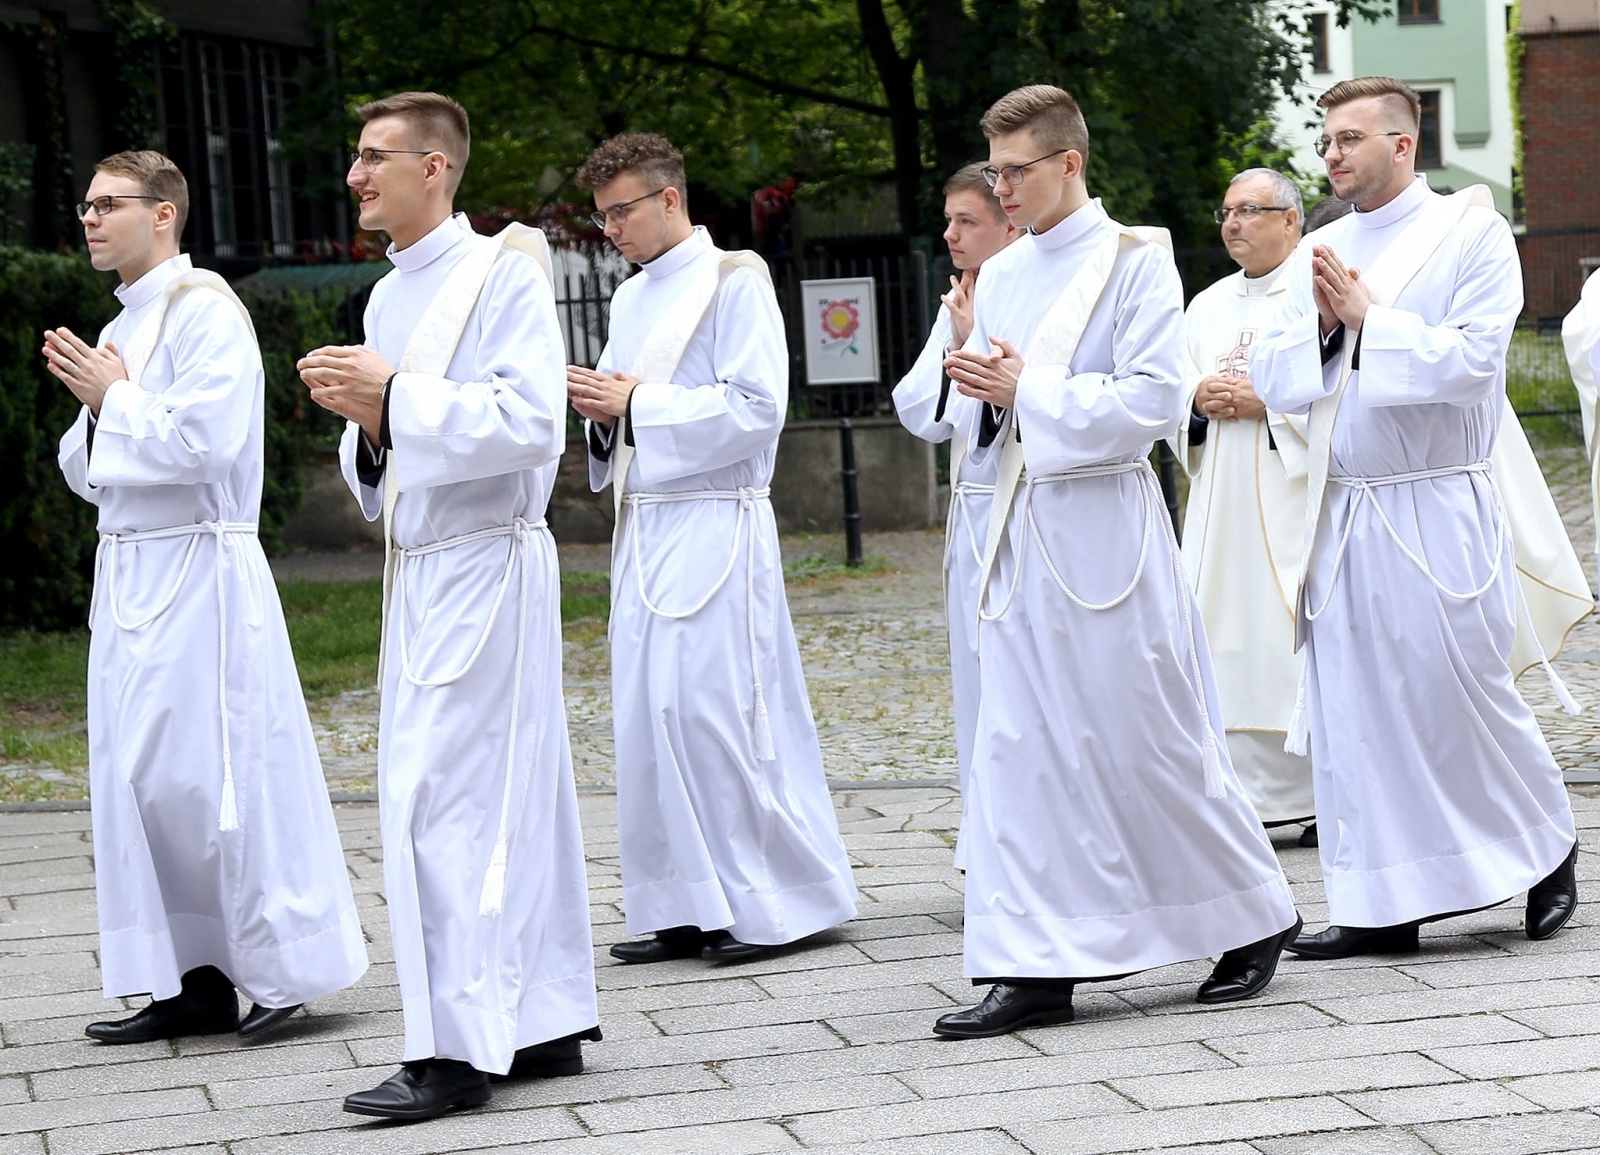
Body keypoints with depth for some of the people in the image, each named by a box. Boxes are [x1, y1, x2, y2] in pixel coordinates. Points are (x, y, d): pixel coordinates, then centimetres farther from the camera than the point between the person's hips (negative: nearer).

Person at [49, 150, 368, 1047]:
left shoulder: (203, 310, -10)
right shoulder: (126, 325, 18)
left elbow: (206, 440, -22)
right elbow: (91, 473, 21)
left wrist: (115, 397, -11)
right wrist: (96, 408, 2)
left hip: (198, 575, -9)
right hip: (130, 571, 9)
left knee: (210, 769, -8)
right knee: (140, 777, 7)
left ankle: (288, 963, 2)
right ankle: (196, 980, 12)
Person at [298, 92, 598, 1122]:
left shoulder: (502, 272, -9)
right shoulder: (389, 298, 16)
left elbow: (532, 421, -19)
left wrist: (396, 396, -19)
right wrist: (366, 422, 0)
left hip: (486, 563, -8)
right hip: (422, 569, 8)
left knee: (446, 801, -11)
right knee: (511, 796, 11)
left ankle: (460, 1047, -9)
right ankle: (546, 1023, 17)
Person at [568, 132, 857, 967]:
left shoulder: (733, 280, -4)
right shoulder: (632, 299, 19)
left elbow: (756, 407, -13)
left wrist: (638, 405, -15)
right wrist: (599, 405, 0)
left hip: (714, 526, -8)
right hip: (644, 526, 8)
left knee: (714, 706, -11)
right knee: (648, 714, 3)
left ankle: (773, 902, -3)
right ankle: (685, 910, 7)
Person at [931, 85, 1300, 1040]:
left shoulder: (1135, 261, -5)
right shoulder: (1003, 277, 14)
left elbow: (1153, 401, -14)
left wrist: (1030, 389, -13)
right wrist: (981, 389, -2)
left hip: (1106, 523, -6)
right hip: (1021, 530, 6)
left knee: (1149, 741, -1)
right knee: (1019, 748, 0)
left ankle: (1255, 917, 18)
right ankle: (1037, 968, 1)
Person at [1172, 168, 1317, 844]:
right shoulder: (1206, 307, 19)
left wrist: (1269, 400, -16)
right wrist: (1198, 399, -1)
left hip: (1300, 495, -6)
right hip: (1222, 506, 6)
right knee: (1229, 644, 1)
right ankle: (1251, 796, 4)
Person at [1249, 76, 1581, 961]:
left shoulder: (1470, 235, -3)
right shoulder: (1321, 254, 14)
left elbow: (1472, 362, -14)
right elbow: (1271, 376, 11)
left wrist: (1368, 317, -13)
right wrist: (1320, 325, -7)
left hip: (1437, 513, -5)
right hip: (1341, 514, 5)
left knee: (1461, 694, -2)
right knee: (1352, 709, 2)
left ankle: (1548, 849, 21)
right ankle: (1380, 904, 8)